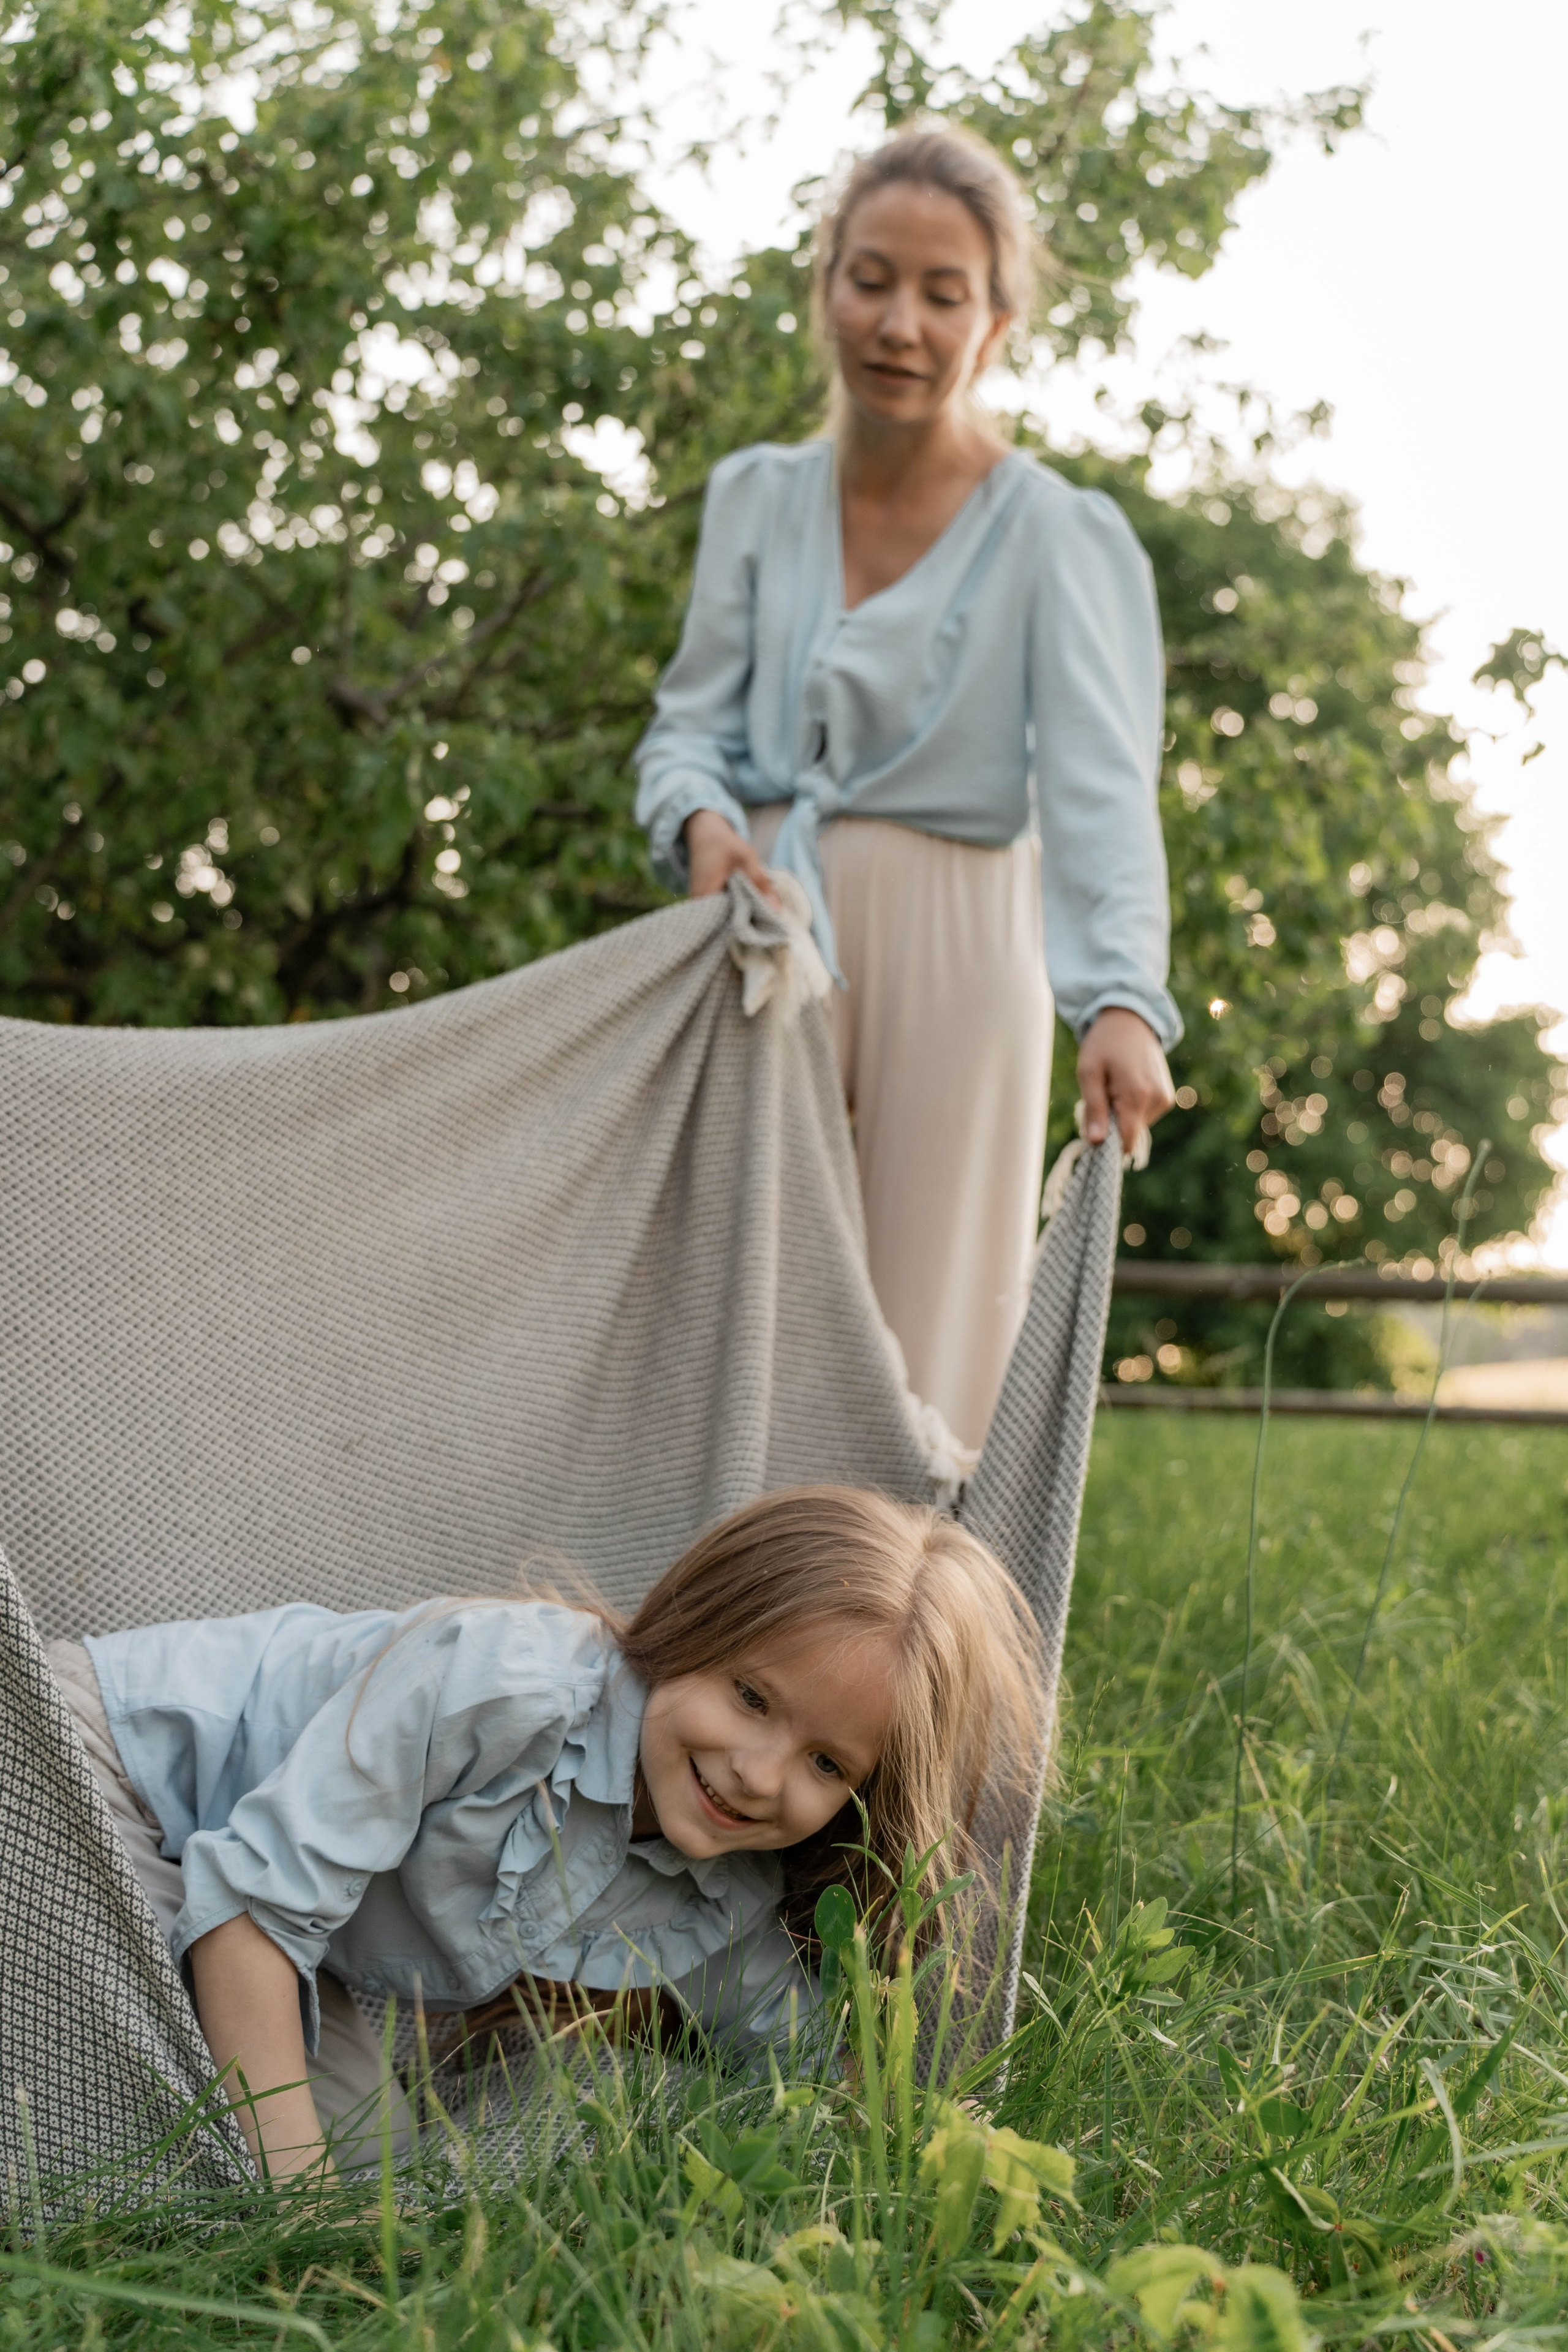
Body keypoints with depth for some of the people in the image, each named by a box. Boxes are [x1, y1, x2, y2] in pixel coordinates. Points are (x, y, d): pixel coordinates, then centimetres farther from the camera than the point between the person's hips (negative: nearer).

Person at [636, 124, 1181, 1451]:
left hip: (951, 951, -4)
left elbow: (1101, 783, -18)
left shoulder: (1060, 535, -6)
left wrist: (1123, 999, -35)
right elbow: (692, 718, 10)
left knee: (934, 1332, -1)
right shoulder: (755, 499, 9)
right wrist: (703, 818, -14)